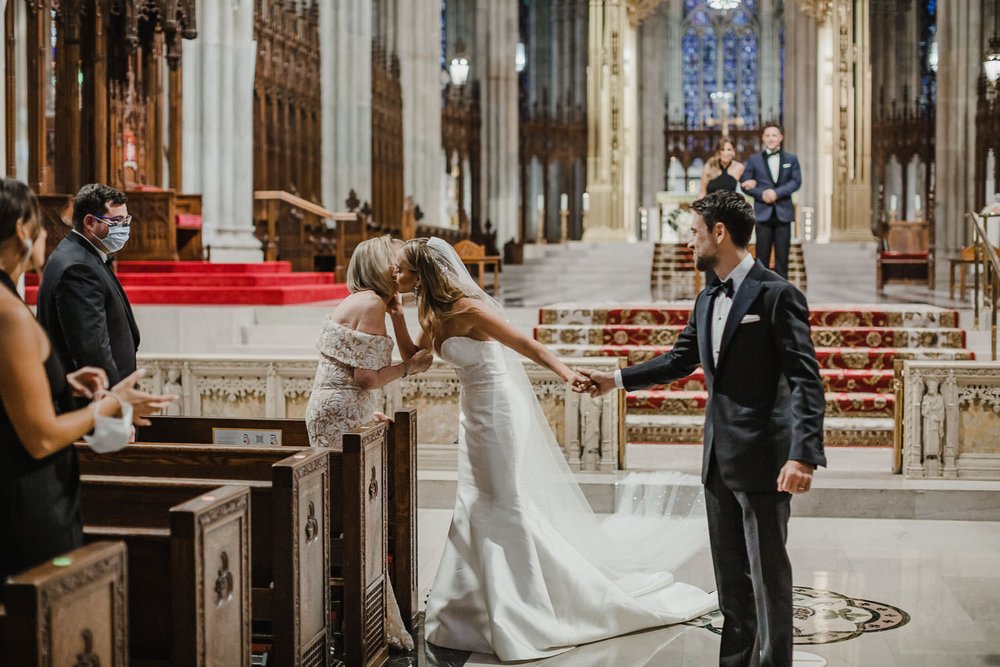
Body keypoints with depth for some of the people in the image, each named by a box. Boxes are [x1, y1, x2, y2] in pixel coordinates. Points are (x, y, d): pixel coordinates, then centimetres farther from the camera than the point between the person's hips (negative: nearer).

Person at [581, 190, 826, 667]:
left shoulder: (777, 295, -13)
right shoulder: (707, 301, 13)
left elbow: (806, 381, -18)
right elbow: (679, 361, 24)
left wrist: (803, 454, -27)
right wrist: (618, 380, 20)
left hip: (762, 459, -8)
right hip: (719, 460, 8)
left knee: (768, 574, 1)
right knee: (730, 577, 16)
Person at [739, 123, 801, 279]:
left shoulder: (791, 159, 11)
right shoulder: (754, 160, 9)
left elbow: (796, 181, -1)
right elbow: (745, 183, 3)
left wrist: (777, 193, -15)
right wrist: (762, 194, -13)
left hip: (783, 213, 1)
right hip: (763, 213, -1)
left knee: (782, 256, 2)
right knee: (762, 256, -1)